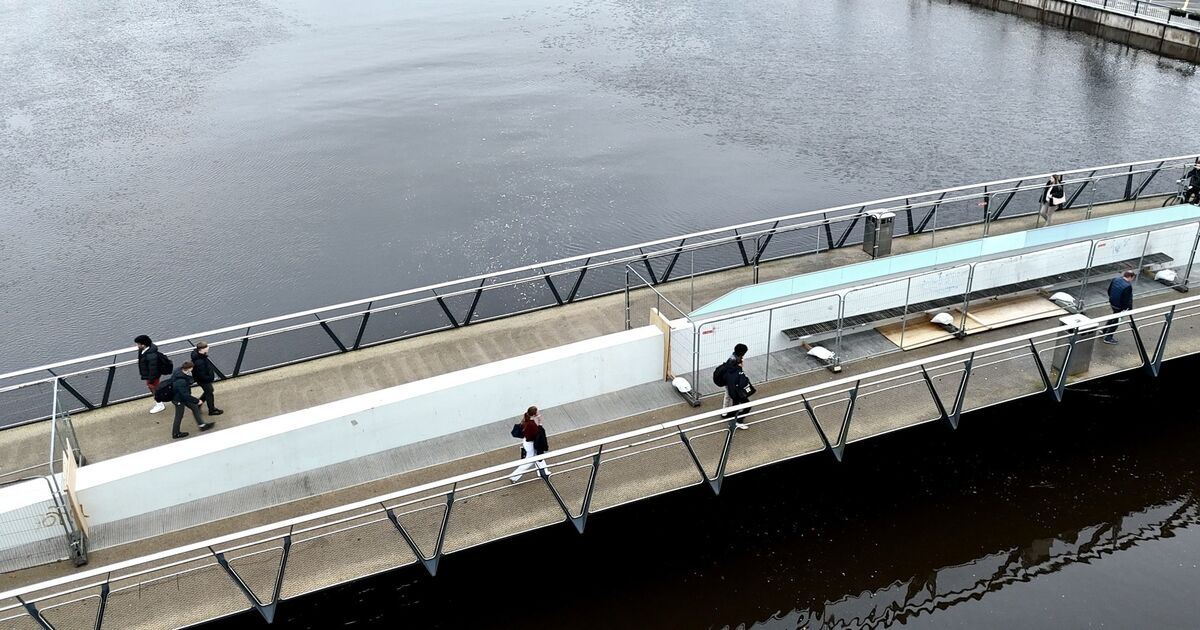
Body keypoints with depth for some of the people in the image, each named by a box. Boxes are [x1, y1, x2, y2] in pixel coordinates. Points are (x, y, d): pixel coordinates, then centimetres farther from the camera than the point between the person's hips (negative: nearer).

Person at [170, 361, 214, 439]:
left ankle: (201, 425, 32)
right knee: (179, 416, 10)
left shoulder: (179, 371, -11)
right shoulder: (181, 381, -39)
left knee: (195, 407, 18)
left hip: (183, 397, 9)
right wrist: (197, 401, -21)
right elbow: (185, 395, -33)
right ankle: (175, 434, 29)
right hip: (179, 399, -9)